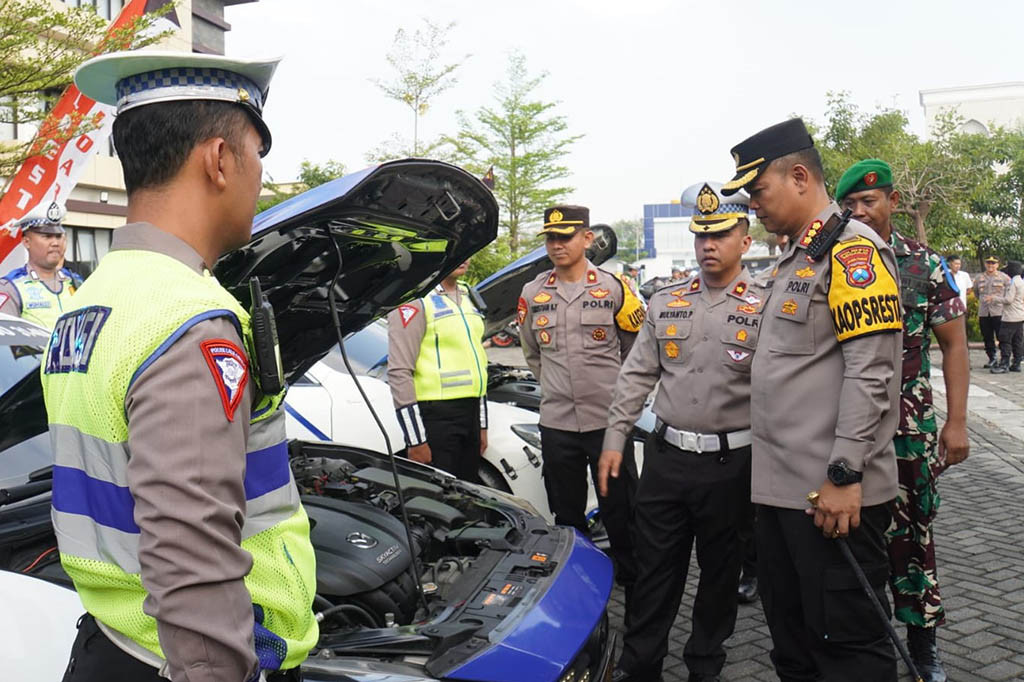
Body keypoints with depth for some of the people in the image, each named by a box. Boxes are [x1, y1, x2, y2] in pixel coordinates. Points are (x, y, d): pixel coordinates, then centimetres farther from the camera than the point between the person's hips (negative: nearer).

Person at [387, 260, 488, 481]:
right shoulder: (414, 301, -11)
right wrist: (415, 440, -19)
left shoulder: (467, 297, 16)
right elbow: (399, 372, -17)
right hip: (435, 414, -8)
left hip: (471, 412, 8)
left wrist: (482, 426, 20)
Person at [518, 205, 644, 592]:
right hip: (556, 425, 3)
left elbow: (636, 350, 8)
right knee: (567, 519, 13)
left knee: (621, 515, 5)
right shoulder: (532, 294, 7)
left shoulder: (614, 289, -2)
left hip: (608, 421, -3)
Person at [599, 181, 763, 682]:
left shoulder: (762, 308, -5)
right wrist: (615, 439, 5)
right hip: (665, 457, 3)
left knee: (719, 570, 13)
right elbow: (636, 375, 9)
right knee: (654, 566, 11)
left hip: (730, 464, -3)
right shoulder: (665, 303, 8)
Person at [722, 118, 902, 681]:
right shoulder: (792, 259, 19)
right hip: (778, 486, 10)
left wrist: (845, 475, -22)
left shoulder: (852, 248, -11)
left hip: (832, 493, -9)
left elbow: (870, 370, -19)